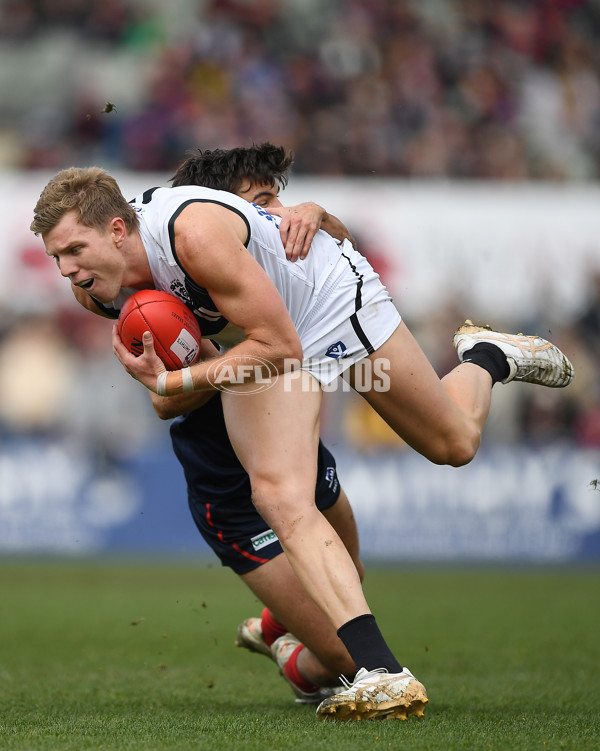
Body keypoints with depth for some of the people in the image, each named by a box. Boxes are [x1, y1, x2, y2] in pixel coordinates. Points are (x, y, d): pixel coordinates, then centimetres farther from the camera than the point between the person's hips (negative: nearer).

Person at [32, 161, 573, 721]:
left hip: (336, 301, -5)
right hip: (264, 342, 5)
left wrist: (174, 382, -36)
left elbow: (279, 347, -33)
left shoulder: (195, 232, -40)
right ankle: (380, 673, -25)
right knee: (280, 498, -20)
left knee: (454, 444, 11)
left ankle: (485, 357, 46)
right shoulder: (95, 286, -17)